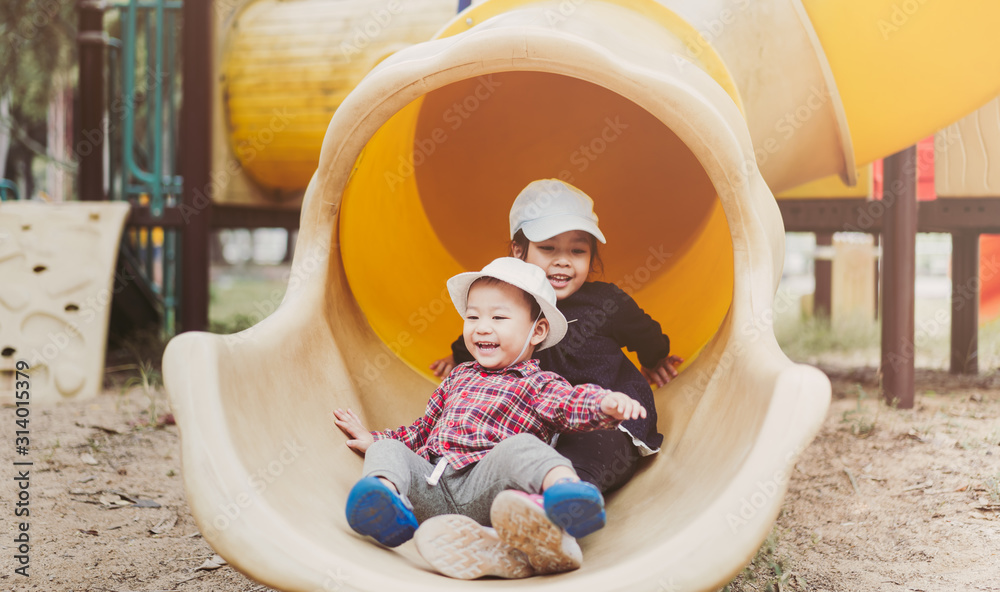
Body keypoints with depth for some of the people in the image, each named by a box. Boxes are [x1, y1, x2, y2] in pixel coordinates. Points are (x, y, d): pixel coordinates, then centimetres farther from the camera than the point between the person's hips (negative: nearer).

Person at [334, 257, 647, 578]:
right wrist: (373, 440, 38)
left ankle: (566, 489, -63)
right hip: (430, 486, 6)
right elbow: (425, 427, 42)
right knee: (387, 449, -11)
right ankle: (386, 494, -44)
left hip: (483, 485, -6)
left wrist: (606, 403, -31)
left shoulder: (538, 383, 11)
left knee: (518, 446, -32)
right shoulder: (458, 377, 31)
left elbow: (571, 403, -10)